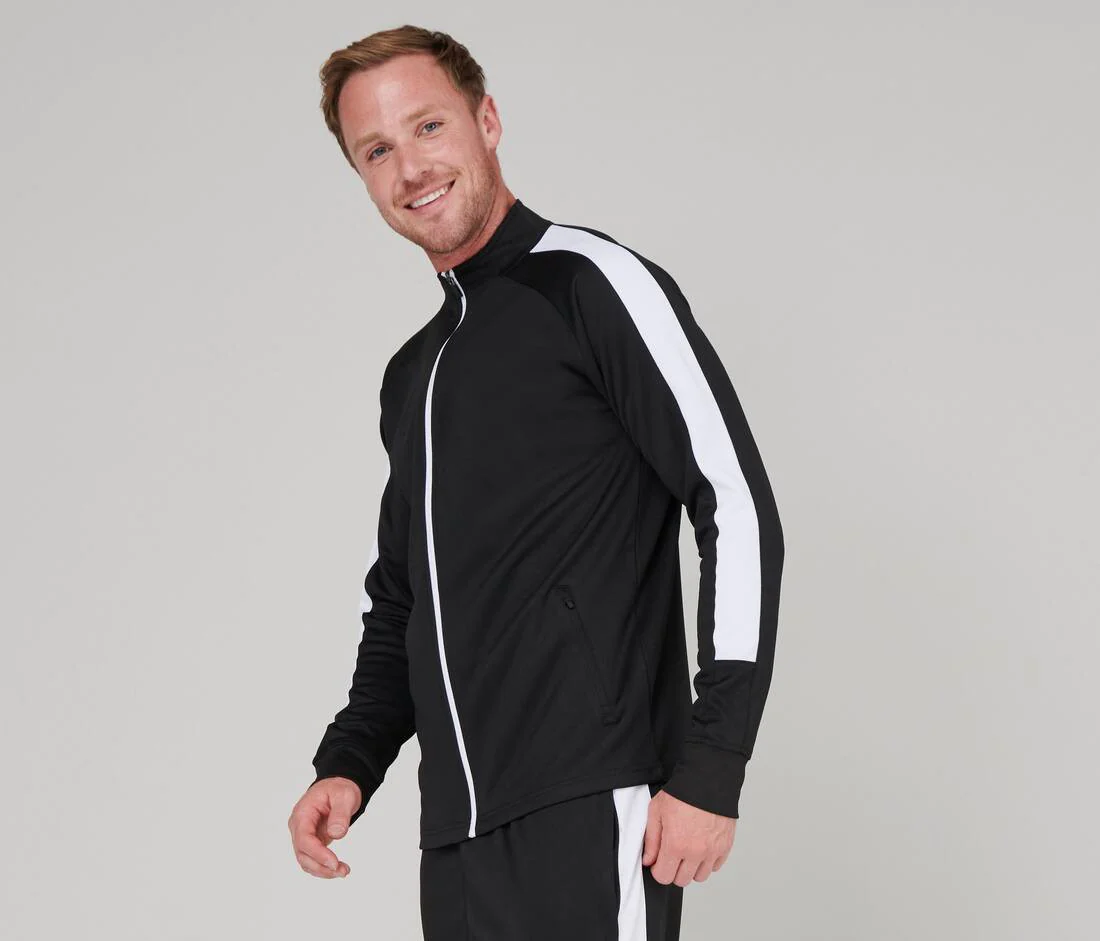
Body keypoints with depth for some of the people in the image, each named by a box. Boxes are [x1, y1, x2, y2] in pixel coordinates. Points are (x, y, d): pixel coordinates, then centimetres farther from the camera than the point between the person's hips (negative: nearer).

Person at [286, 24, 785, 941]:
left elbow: (737, 507, -10)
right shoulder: (411, 375, 20)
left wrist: (712, 766, -15)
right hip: (457, 833, 7)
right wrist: (350, 763, 11)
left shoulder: (591, 282, -3)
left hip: (592, 811, -7)